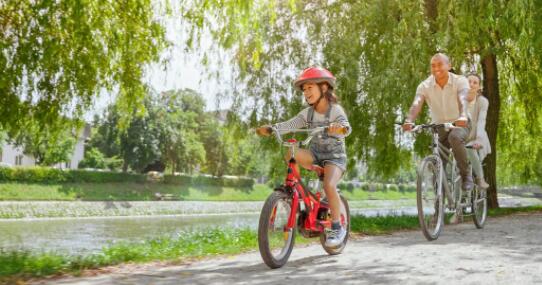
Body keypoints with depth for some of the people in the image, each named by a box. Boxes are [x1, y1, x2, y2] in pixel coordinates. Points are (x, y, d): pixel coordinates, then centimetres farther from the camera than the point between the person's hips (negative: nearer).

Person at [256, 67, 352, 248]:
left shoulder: (335, 110, -10)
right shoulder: (307, 113, 2)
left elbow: (346, 127, -30)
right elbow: (289, 124, -14)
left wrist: (340, 128, -55)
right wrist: (270, 128, -32)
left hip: (334, 157, -4)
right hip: (315, 155, 4)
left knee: (329, 185, -31)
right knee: (291, 154, -25)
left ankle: (337, 228, -13)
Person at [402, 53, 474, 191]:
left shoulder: (460, 81, -13)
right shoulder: (425, 85, -9)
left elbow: (462, 100, -31)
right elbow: (416, 104, -26)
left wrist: (463, 117, -53)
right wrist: (409, 121, -47)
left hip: (459, 125, -3)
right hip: (439, 128, 3)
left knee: (455, 137, -37)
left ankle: (466, 175, -20)